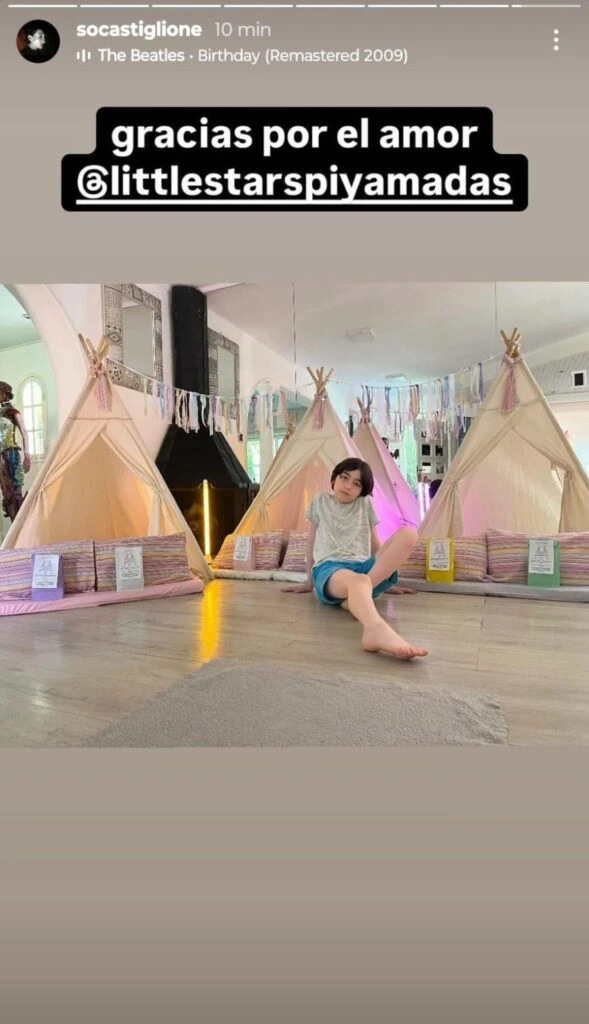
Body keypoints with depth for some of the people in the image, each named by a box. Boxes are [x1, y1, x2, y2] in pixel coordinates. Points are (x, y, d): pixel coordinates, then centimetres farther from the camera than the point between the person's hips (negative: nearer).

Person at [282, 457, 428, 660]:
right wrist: (309, 582, 20)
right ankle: (377, 630, -75)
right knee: (358, 581, -42)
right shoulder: (320, 502, 19)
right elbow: (312, 542, 21)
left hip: (363, 567, 3)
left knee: (408, 534, -23)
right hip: (329, 568, -3)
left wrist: (386, 582, 20)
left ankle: (356, 597, -34)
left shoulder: (365, 504, 22)